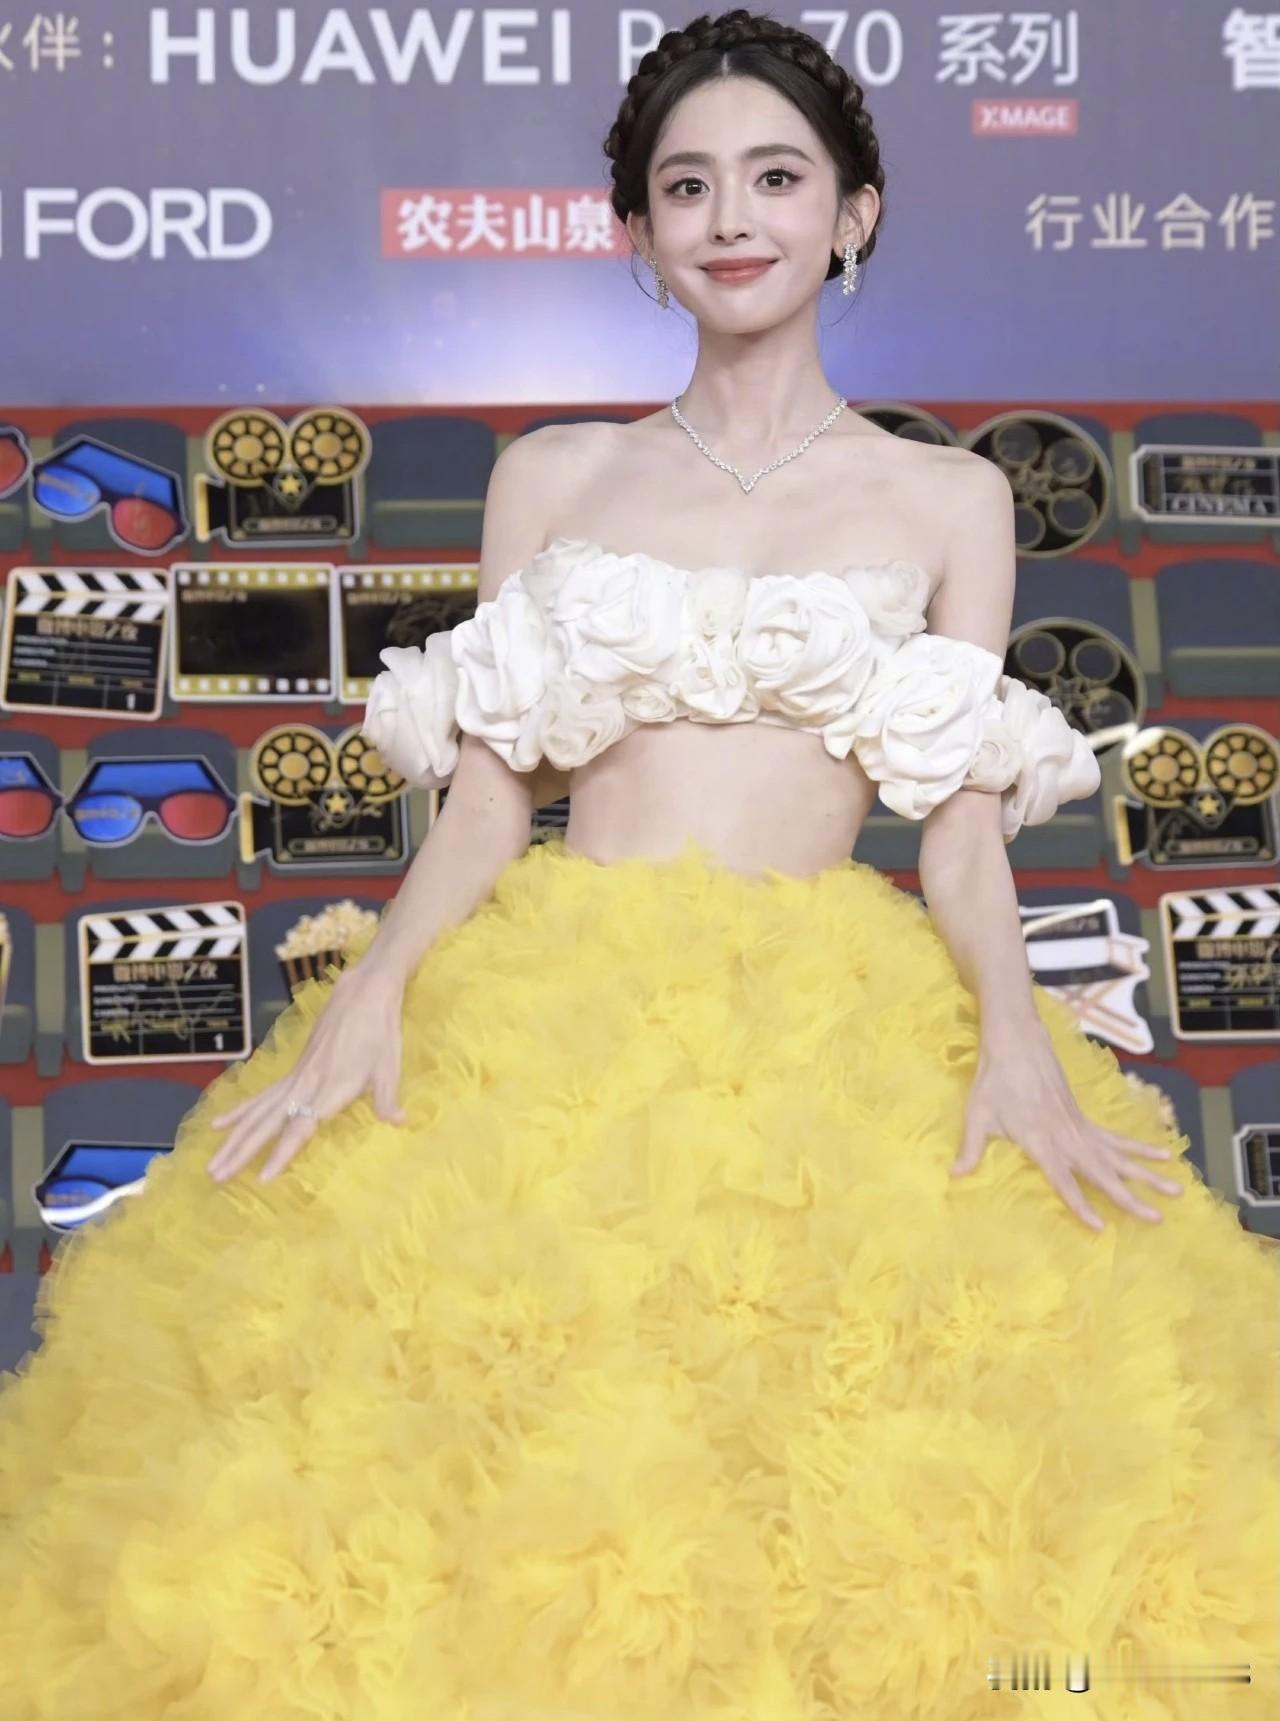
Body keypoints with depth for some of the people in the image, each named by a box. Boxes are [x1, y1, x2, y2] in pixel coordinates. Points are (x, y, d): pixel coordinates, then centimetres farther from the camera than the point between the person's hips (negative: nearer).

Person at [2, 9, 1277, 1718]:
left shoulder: (948, 498, 11)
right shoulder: (551, 477, 14)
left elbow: (964, 829, 6)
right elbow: (485, 799, 8)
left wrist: (1017, 1029, -12)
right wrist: (373, 982, -10)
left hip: (839, 1020, -1)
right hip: (547, 1001, 1)